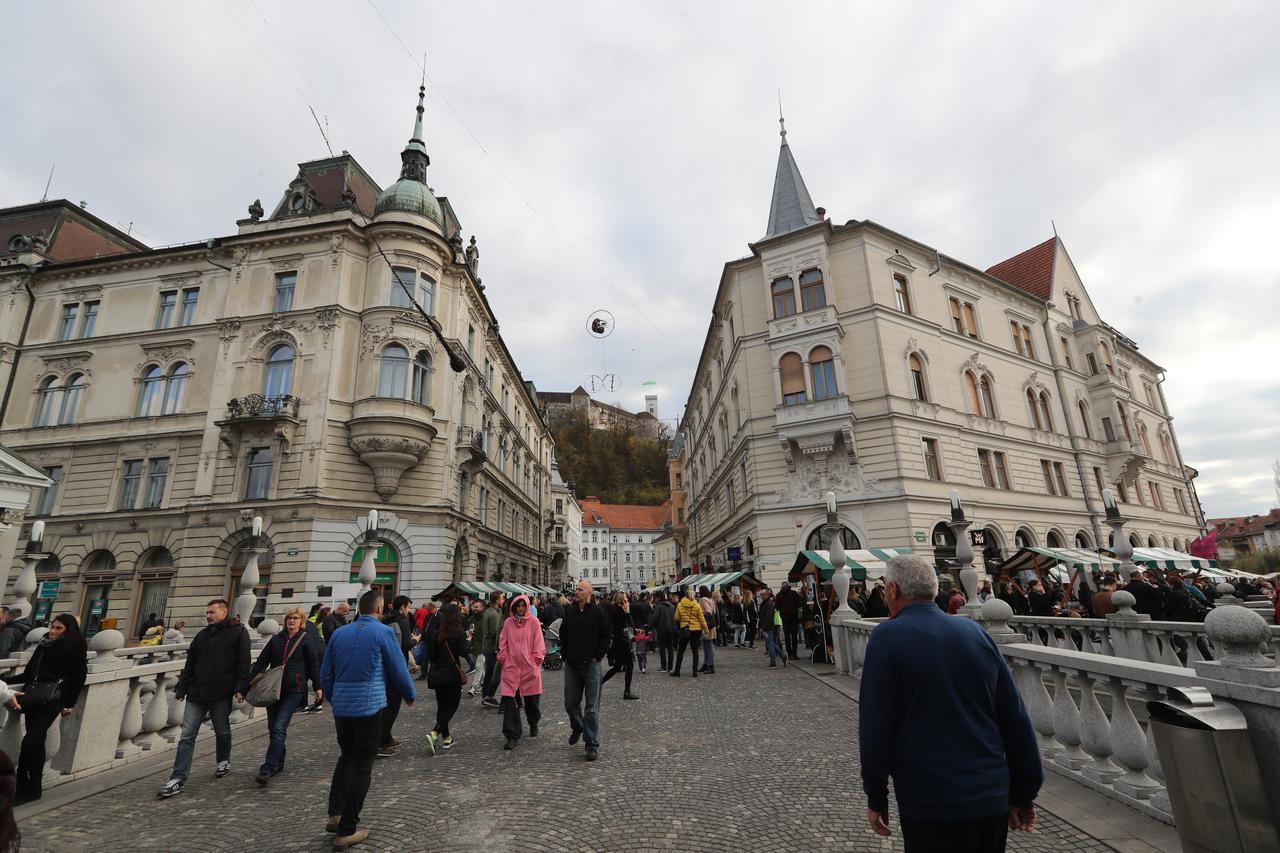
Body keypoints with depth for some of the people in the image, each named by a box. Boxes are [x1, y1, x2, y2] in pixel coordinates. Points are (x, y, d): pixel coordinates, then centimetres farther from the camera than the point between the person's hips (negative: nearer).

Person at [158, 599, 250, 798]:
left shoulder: (238, 632, -6)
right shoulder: (203, 634, 12)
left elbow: (243, 664, -9)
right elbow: (190, 663, 17)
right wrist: (181, 687, 8)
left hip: (222, 694, -4)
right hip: (197, 693, 5)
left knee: (222, 731, 11)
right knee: (187, 736, 1)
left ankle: (224, 761, 35)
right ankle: (178, 779, 6)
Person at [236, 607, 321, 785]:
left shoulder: (306, 640, -3)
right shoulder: (276, 639, 7)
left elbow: (313, 663, 2)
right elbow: (260, 664, 9)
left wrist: (318, 687, 3)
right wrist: (243, 688, 5)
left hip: (293, 691, -4)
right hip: (273, 689, 4)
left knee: (279, 729, -11)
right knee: (273, 728, 11)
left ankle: (267, 769, -9)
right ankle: (278, 763, 28)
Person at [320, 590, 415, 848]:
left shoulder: (339, 633, 6)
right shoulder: (383, 632, -10)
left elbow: (325, 674, 12)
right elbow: (398, 670, -6)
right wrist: (410, 696, 12)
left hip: (341, 708, 5)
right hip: (369, 707, -5)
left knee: (347, 756, 24)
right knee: (362, 766, 6)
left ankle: (335, 814, 16)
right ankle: (346, 830, 11)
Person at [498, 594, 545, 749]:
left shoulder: (534, 622, 0)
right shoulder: (508, 622, 4)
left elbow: (538, 641, 2)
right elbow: (503, 642, 10)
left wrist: (538, 657, -5)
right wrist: (502, 657, 2)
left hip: (529, 666, -1)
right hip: (511, 666, 1)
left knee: (531, 700, 11)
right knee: (509, 700, -5)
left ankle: (533, 725, 38)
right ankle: (512, 736, 3)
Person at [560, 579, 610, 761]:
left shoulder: (599, 612, -6)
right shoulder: (569, 611, 5)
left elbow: (606, 637, -3)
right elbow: (563, 635, 15)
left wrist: (598, 656, -6)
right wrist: (565, 655, 8)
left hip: (591, 665, -4)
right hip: (571, 665, 4)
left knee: (592, 707, 0)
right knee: (570, 703, 13)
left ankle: (592, 746, 10)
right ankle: (577, 727, 42)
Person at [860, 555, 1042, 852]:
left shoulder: (887, 636, -14)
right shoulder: (974, 630, 1)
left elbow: (875, 726, -14)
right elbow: (1016, 719, 4)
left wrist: (876, 798, -2)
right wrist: (1023, 794, 13)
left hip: (931, 805, -5)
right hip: (994, 798, 5)